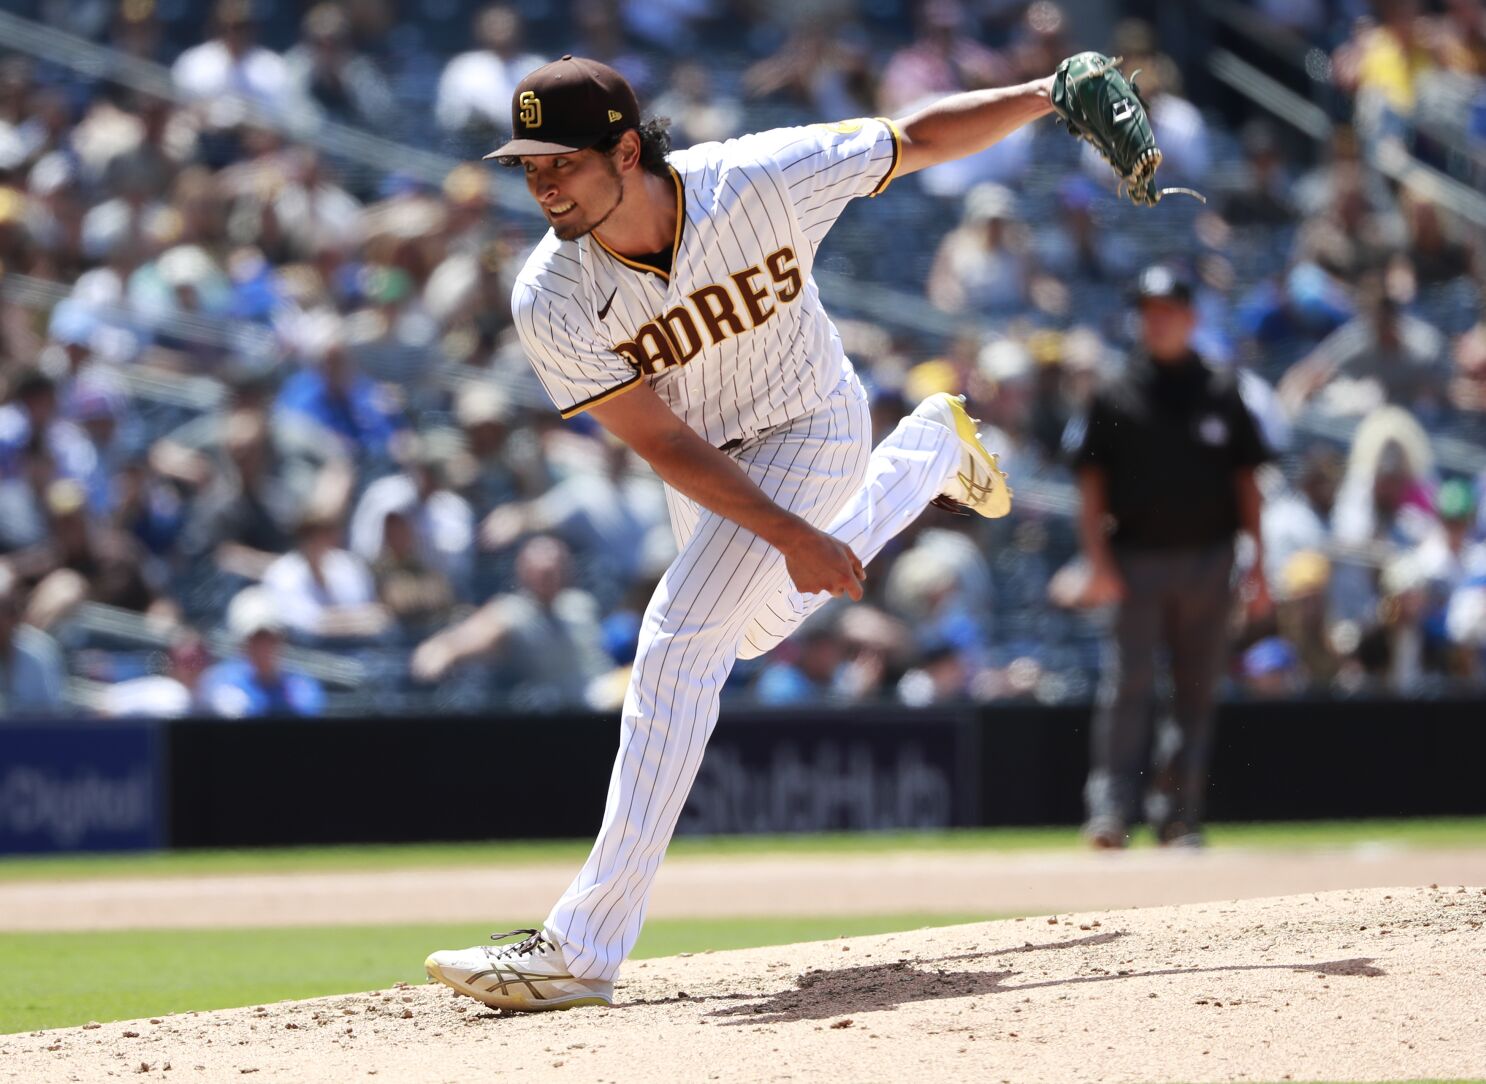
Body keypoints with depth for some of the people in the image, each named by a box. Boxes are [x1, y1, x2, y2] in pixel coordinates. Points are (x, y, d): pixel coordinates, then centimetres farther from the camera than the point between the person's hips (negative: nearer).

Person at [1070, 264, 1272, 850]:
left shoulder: (1221, 395, 10)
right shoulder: (1115, 396, 6)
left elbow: (1246, 480, 11)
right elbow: (1092, 482, 4)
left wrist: (1258, 561, 3)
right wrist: (1098, 560, -8)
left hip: (1207, 560, 2)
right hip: (1137, 560, -2)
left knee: (1196, 693, 5)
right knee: (1128, 686, -13)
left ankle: (1178, 818, 11)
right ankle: (1111, 808, -18)